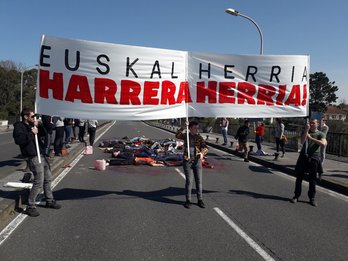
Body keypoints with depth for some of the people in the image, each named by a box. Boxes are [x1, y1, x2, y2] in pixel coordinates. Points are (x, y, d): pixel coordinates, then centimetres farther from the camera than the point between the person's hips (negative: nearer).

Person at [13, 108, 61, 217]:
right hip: (34, 157, -9)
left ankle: (49, 201, 32)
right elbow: (18, 140, -25)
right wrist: (32, 133, -22)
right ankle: (30, 207, 3)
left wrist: (38, 126, 5)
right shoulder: (19, 126, -8)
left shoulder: (32, 125, 16)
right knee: (39, 182, -9)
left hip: (41, 154, 9)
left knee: (48, 179, 17)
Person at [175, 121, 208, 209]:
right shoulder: (185, 136, 4)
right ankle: (188, 200, 13)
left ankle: (200, 200, 19)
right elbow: (177, 135, -15)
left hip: (197, 161, 2)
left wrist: (202, 153, -26)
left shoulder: (199, 138, 5)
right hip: (187, 161, -2)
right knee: (189, 181, -1)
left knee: (199, 181, 6)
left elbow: (205, 147, -5)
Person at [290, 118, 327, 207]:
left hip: (314, 158, -2)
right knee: (299, 177, 5)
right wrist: (307, 130, -13)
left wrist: (311, 138, -13)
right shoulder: (305, 132, 11)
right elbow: (302, 141, -9)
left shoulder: (320, 134, 4)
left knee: (312, 179, 5)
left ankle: (312, 198, 16)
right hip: (303, 156, 2)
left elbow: (323, 143, -16)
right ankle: (296, 196, 14)